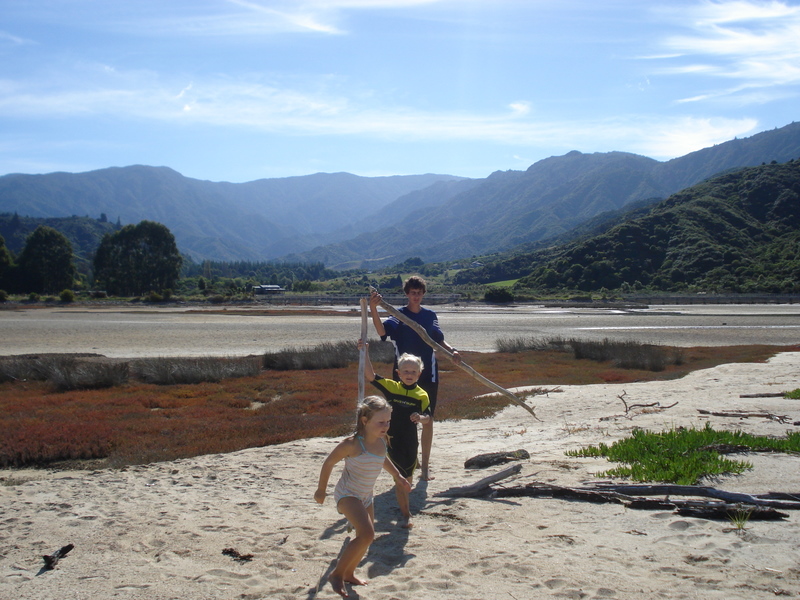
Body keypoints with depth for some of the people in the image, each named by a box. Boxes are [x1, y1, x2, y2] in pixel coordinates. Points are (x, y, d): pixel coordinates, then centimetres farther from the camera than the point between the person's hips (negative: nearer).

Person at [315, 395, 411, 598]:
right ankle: (337, 574, -11)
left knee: (365, 537, 18)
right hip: (347, 495, -8)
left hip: (366, 497, 8)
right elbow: (328, 463, -12)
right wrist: (321, 490, -3)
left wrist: (397, 476, 23)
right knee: (366, 534, -25)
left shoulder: (381, 441, -3)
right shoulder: (352, 444, -24)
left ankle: (349, 573, 40)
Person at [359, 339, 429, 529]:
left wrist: (420, 418, -25)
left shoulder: (421, 395, -2)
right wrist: (365, 353, -16)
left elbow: (427, 418, -1)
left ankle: (405, 500, 47)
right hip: (393, 439, -2)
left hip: (411, 441, 2)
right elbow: (370, 375, -9)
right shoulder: (391, 387, -4)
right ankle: (406, 514, 11)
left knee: (408, 476, 17)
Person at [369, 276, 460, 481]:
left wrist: (452, 350, -6)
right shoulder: (398, 315, -4)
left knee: (428, 419, 3)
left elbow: (439, 340, 14)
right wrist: (373, 308, -40)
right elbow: (382, 330, -23)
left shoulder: (431, 315, 7)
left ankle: (425, 465, 11)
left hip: (429, 375, 2)